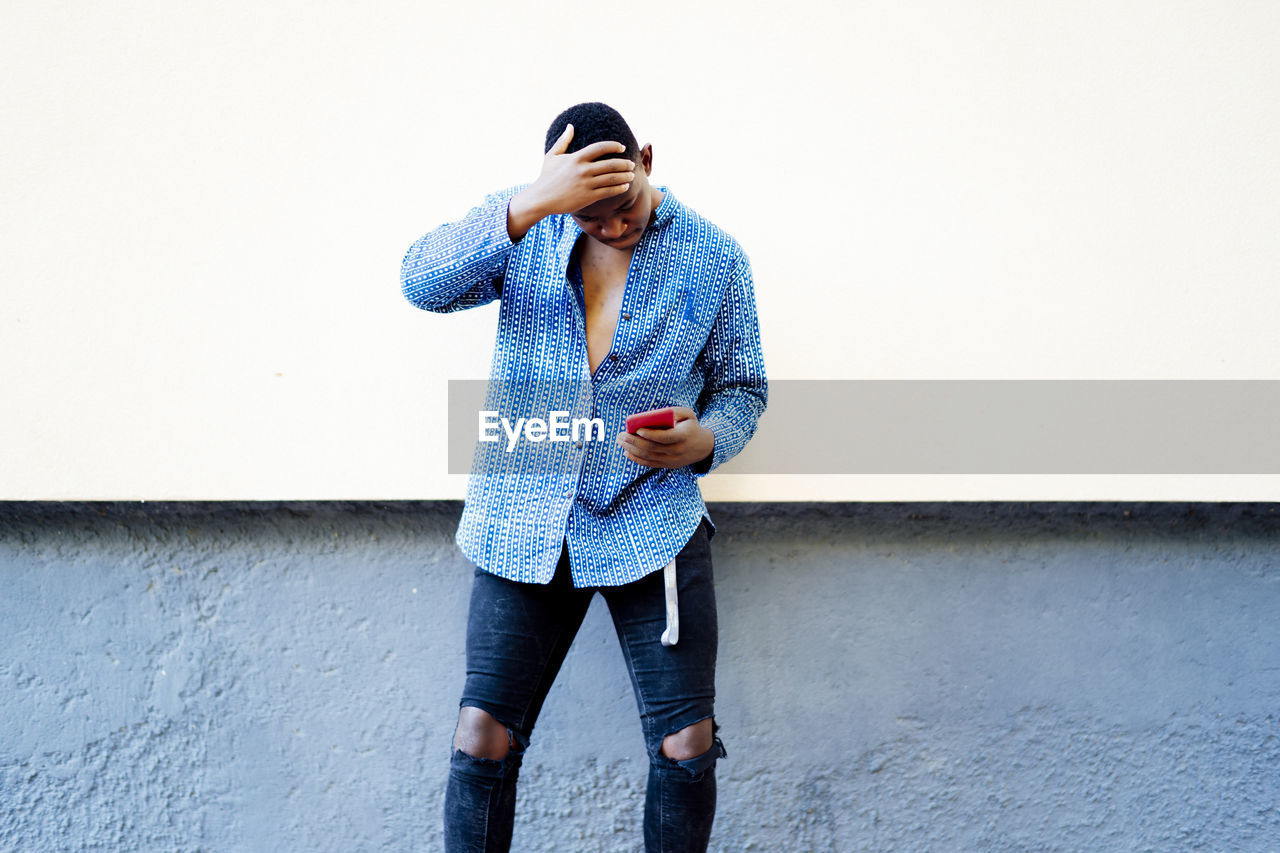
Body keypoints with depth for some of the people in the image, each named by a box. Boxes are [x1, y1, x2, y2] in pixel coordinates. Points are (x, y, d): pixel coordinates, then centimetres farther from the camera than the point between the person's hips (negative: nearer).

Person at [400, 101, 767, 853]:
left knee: (687, 748, -3)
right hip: (524, 527, 0)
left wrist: (703, 441, -13)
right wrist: (531, 204, -26)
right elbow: (423, 284, -14)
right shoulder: (524, 225, 3)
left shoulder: (715, 259, 3)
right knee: (482, 742, -3)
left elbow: (743, 389, 10)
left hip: (654, 525, 0)